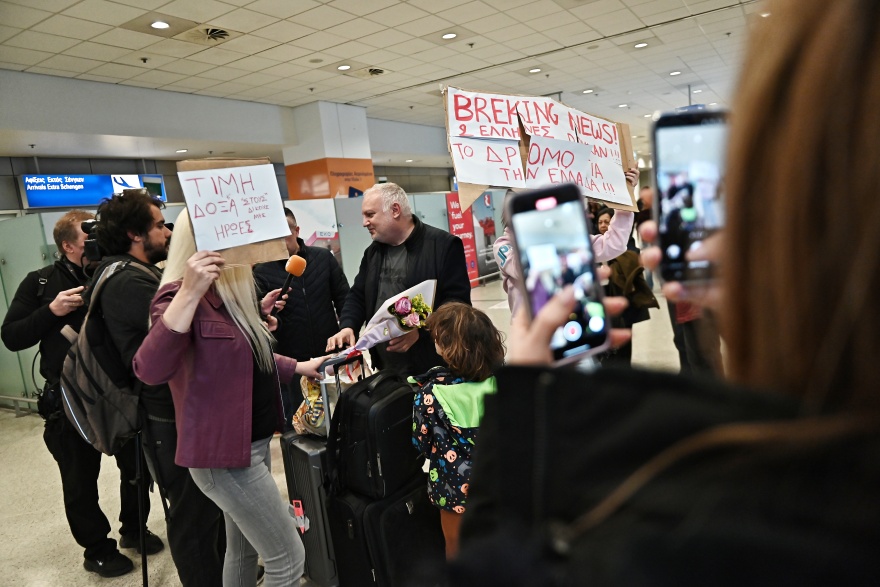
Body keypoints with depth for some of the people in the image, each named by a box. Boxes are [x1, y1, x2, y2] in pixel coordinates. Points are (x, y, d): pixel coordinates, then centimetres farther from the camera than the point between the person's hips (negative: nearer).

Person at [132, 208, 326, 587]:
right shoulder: (180, 298, -20)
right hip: (223, 453, -9)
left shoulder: (231, 293, 8)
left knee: (243, 550, 23)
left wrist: (298, 367, 23)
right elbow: (150, 371, -37)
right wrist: (189, 292, -42)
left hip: (252, 443, 9)